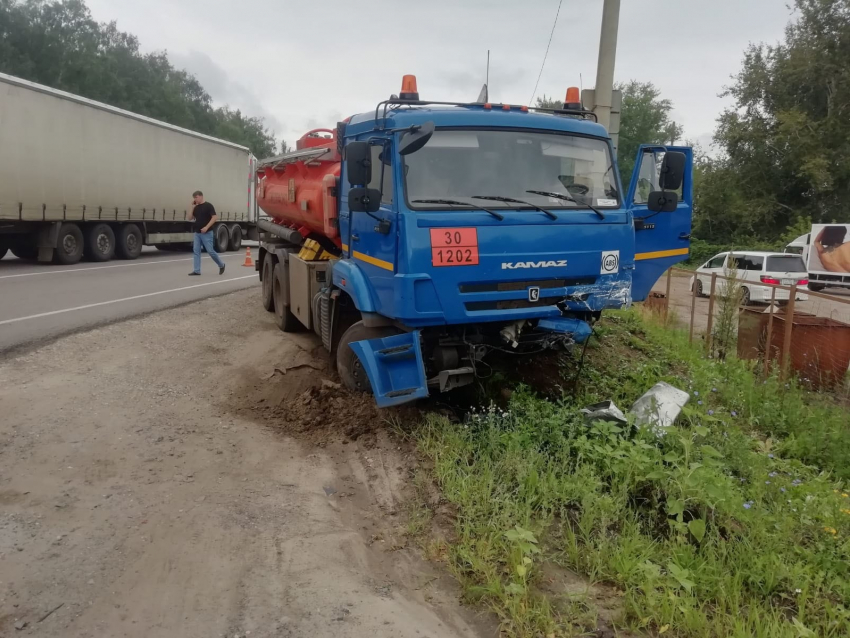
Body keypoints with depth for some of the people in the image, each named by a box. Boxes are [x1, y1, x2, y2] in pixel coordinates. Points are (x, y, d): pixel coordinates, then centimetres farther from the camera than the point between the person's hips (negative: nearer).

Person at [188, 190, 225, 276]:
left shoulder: (208, 206, -8)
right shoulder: (196, 207, 13)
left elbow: (214, 217, -15)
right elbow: (190, 218, 11)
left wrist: (206, 227, -22)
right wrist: (192, 207, 1)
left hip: (206, 233, -7)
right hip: (197, 233, 7)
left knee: (210, 251, -5)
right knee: (196, 251, 1)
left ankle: (221, 265, 15)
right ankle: (196, 270, 2)